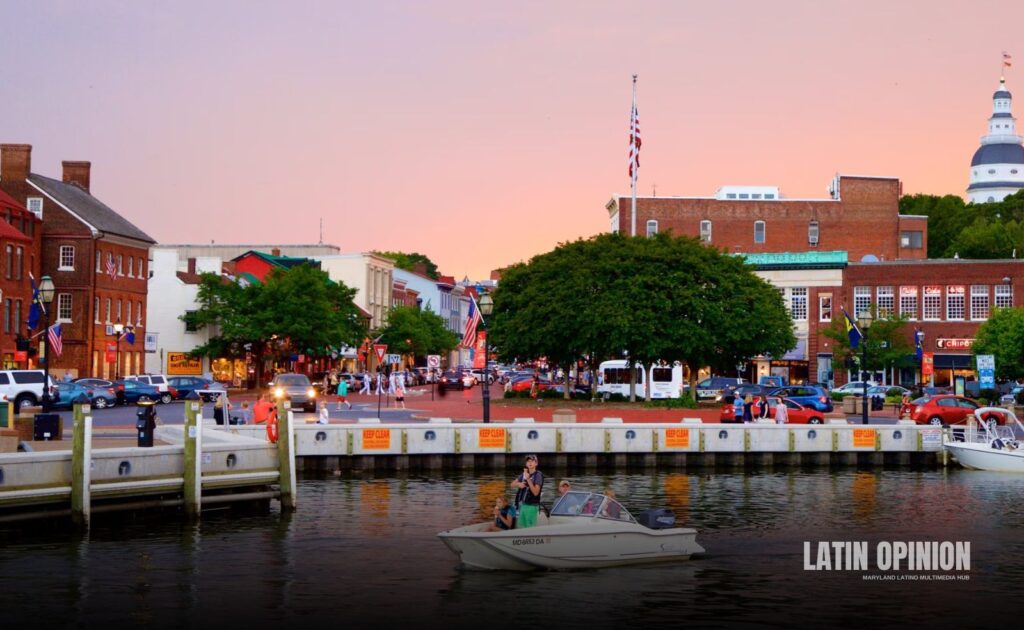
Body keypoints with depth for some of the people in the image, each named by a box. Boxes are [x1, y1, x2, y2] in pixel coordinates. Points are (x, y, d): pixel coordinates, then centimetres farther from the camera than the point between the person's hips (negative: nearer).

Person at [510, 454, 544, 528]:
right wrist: (519, 484, -7)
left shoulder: (538, 475, -10)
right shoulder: (524, 473, 8)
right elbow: (512, 484, 15)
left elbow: (535, 492, -17)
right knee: (521, 527, 9)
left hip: (532, 506, -7)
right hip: (522, 505, 7)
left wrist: (528, 479, -25)